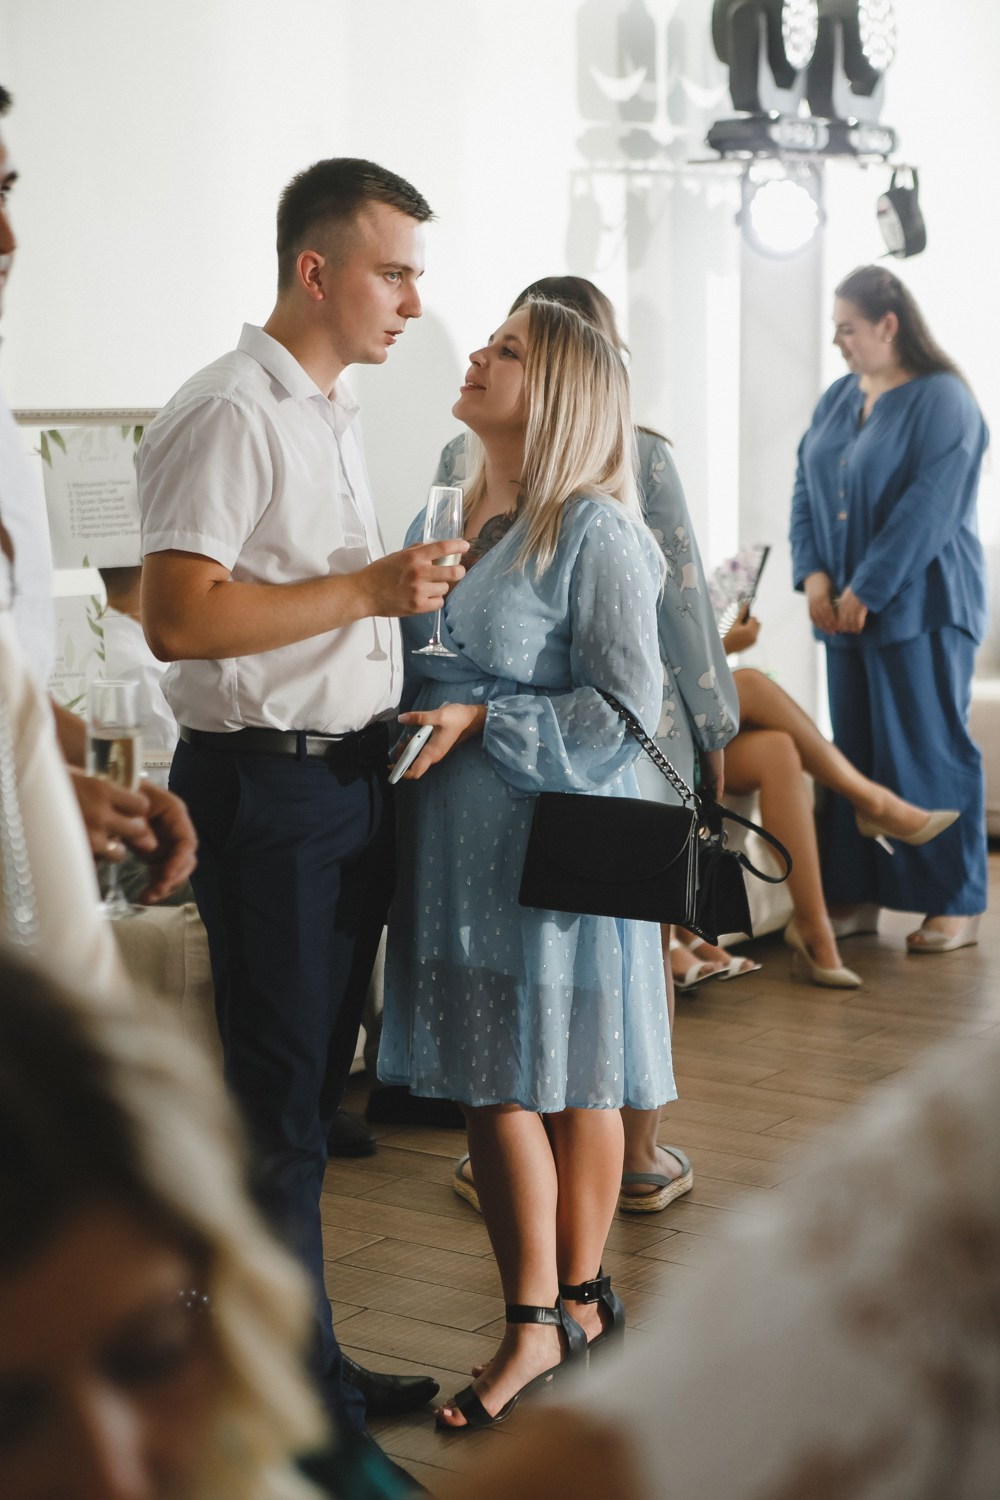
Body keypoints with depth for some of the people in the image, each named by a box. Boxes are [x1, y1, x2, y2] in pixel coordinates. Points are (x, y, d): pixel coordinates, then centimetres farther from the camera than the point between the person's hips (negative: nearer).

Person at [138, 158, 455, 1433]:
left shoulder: (335, 414, 17)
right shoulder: (229, 414, -13)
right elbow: (177, 618, -23)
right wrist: (368, 587, -21)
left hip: (351, 778, 9)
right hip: (266, 788, -9)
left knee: (312, 1083, 16)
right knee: (277, 1097, 1)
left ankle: (299, 1362, 29)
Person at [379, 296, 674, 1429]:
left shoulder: (595, 532, -10)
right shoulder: (457, 521, 13)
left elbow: (626, 708, -14)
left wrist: (481, 722, -16)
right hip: (458, 844, 7)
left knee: (567, 1079, 6)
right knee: (487, 1084, 7)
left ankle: (575, 1299, 22)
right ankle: (538, 1319, 17)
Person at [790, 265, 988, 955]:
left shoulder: (942, 401, -11)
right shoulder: (839, 398, 13)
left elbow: (927, 509, -19)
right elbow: (807, 487, 11)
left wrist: (867, 590, -19)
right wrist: (814, 573, -3)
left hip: (920, 606, -7)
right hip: (847, 608, 7)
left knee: (931, 752, -4)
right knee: (854, 751, 8)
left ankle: (958, 904, 5)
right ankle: (859, 895, 16)